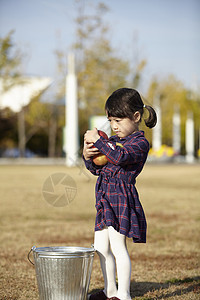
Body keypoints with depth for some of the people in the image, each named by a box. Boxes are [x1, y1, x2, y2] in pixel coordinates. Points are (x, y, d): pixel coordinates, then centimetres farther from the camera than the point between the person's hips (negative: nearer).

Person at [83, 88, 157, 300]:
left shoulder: (140, 142, -8)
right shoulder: (112, 141, 16)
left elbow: (120, 157, -27)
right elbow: (97, 169, 18)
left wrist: (98, 141, -21)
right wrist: (88, 157, -2)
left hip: (122, 198, -9)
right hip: (105, 199, 9)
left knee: (117, 247, -8)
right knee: (100, 248, 12)